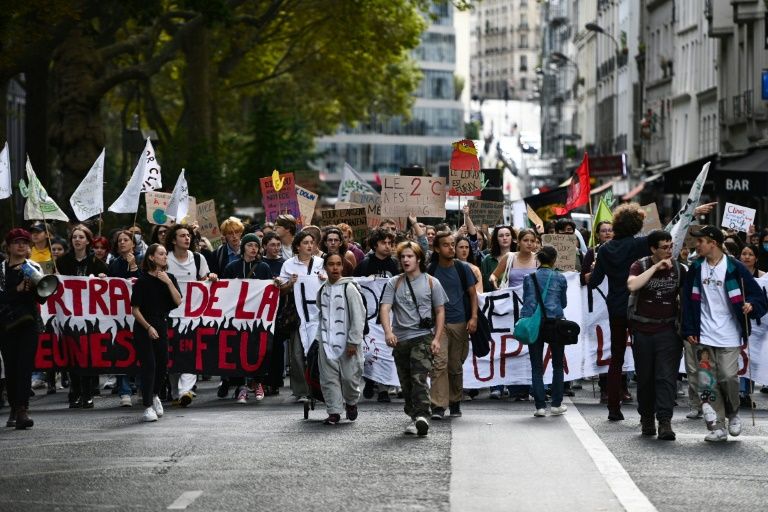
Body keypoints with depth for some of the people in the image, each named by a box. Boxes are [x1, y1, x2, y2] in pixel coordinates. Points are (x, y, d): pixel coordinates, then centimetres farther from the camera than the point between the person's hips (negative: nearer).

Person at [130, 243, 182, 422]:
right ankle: (148, 407, -2)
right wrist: (148, 327, -14)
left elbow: (178, 301, -5)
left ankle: (155, 395, 37)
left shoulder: (170, 278, 5)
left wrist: (169, 282, -14)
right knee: (149, 365, -8)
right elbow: (135, 309, -9)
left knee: (162, 364, 10)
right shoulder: (142, 281, -10)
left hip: (161, 326, 5)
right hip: (143, 327, -5)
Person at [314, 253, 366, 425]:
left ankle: (351, 402, 26)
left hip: (347, 343, -4)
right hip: (327, 344, 4)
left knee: (350, 377, -2)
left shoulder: (349, 288, -8)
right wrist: (320, 337, 15)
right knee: (329, 379, 1)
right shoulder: (322, 291, 9)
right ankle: (334, 412, 8)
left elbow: (358, 316, -10)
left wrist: (353, 341, -13)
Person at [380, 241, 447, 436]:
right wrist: (388, 331, -20)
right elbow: (385, 308, -2)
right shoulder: (394, 283, 10)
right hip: (400, 339, 4)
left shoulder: (431, 283, 7)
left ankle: (422, 416, -28)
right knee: (406, 382, 8)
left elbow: (440, 311, 8)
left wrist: (437, 339, -3)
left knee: (419, 377, -19)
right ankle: (414, 417, 19)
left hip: (423, 337, -3)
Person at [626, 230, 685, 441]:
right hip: (642, 330, 0)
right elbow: (632, 285, -23)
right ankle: (647, 419, 23)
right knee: (645, 377, 9)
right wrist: (655, 267, -22)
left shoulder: (678, 269, 4)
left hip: (668, 330, 0)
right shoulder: (640, 266, -3)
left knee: (667, 376, -11)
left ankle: (665, 421, -16)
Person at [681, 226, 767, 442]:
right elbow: (688, 300, 9)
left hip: (729, 336, -4)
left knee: (728, 377, -7)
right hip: (703, 336, 4)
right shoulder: (696, 268, 6)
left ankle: (733, 414, 21)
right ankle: (717, 426, 6)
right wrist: (689, 330, 3)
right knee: (707, 382, 0)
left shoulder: (735, 268, -6)